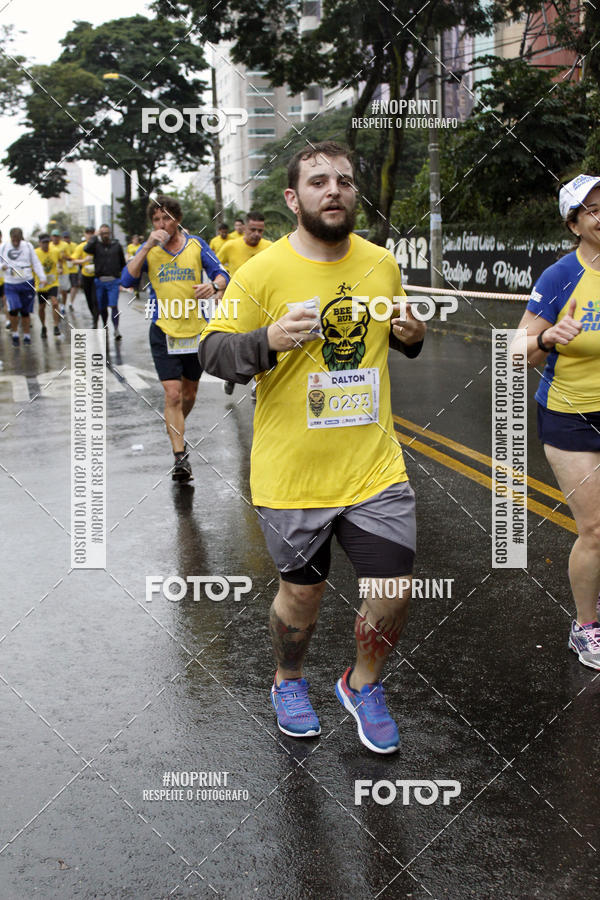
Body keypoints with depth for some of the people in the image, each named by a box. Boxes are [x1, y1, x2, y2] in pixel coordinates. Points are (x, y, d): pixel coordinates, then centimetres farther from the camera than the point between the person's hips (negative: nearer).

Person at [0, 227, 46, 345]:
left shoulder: (28, 246, 3)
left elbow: (36, 263, 7)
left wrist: (42, 277, -2)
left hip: (27, 283, 1)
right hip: (10, 284, -1)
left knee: (25, 312, 5)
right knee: (13, 310, -16)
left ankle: (26, 335, 20)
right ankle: (15, 334, 4)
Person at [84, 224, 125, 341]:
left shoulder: (116, 245, 5)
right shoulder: (96, 244, 3)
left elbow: (122, 262, 16)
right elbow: (86, 249, -19)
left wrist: (118, 272, 14)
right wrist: (95, 237, -11)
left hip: (113, 280, -1)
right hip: (99, 281, 1)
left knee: (113, 306, -12)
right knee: (102, 308, 9)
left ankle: (116, 329, -15)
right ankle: (105, 328, 26)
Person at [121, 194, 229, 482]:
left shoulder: (196, 244, 2)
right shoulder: (149, 249, 2)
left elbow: (222, 275, 1)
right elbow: (127, 280, -10)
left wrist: (213, 286, -23)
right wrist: (148, 246, -17)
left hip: (195, 329, 2)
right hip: (163, 331, -2)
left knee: (189, 392, 16)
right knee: (172, 394, -12)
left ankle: (176, 431, 44)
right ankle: (180, 456, -9)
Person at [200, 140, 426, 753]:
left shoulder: (382, 264, 4)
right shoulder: (263, 271, -10)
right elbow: (212, 352, -9)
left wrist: (410, 335, -2)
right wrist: (268, 342, -28)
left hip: (374, 467, 3)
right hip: (292, 472, -3)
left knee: (394, 590, 3)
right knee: (302, 590, 13)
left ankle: (362, 685, 32)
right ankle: (289, 682, 43)